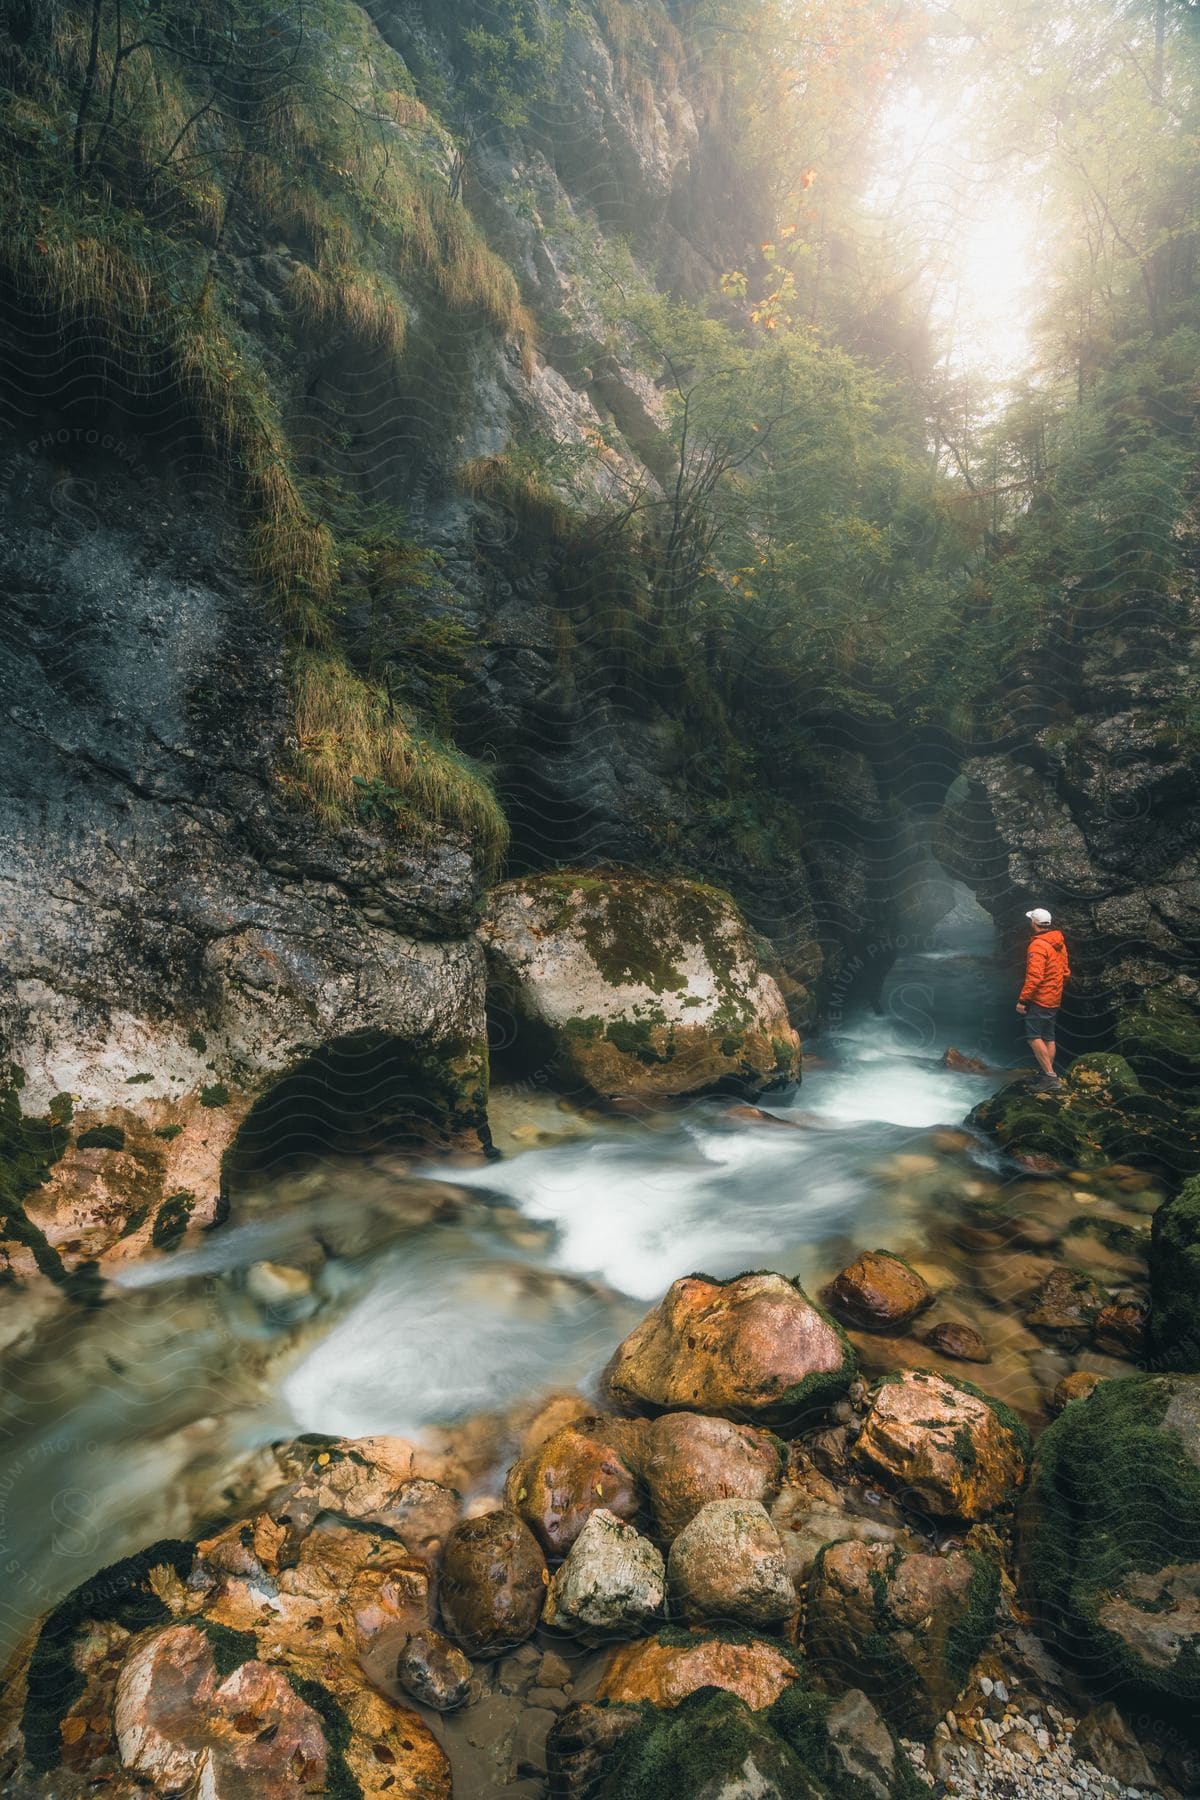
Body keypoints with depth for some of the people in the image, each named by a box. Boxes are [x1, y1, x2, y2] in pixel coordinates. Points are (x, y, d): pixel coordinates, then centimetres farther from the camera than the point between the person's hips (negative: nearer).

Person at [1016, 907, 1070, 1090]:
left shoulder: (1038, 945, -19)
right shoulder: (1059, 944, 11)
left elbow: (1034, 977, -24)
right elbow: (1066, 972, 17)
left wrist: (1023, 1000, -20)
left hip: (1039, 999, -9)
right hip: (1054, 999, 10)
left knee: (1034, 1037, -8)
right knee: (1048, 1038, 14)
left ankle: (1050, 1076, -12)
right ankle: (1047, 1075, 20)